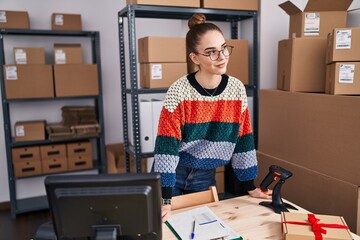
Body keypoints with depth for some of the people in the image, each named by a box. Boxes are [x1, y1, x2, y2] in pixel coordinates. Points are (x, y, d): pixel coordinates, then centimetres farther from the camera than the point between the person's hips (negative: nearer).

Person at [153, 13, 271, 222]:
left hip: (205, 176, 3)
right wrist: (165, 200, -25)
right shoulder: (179, 91, -22)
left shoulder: (237, 89, -10)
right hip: (173, 173, -3)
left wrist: (251, 187, 0)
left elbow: (243, 140, -3)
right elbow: (166, 145, -23)